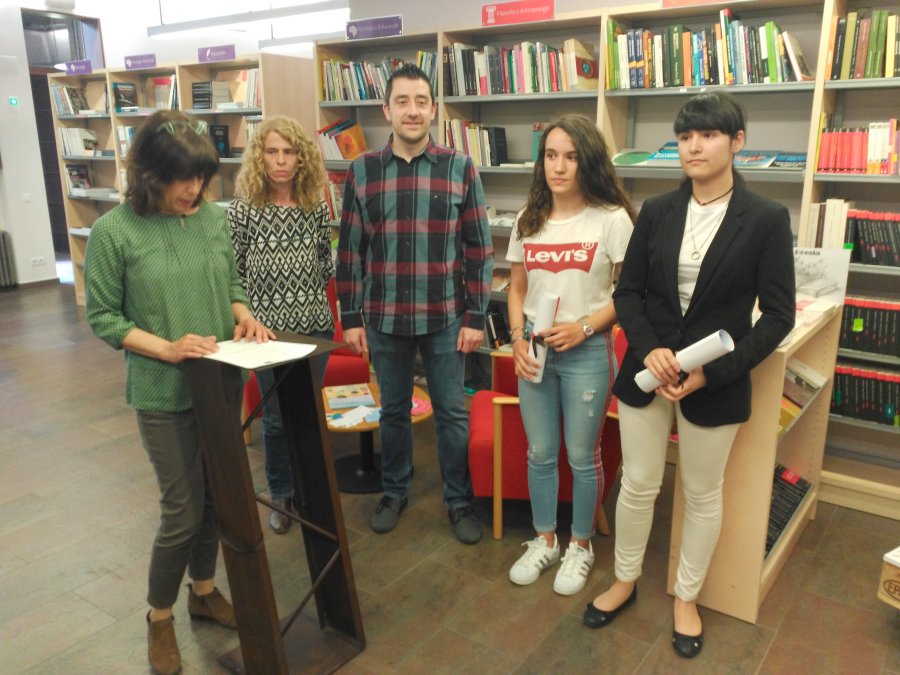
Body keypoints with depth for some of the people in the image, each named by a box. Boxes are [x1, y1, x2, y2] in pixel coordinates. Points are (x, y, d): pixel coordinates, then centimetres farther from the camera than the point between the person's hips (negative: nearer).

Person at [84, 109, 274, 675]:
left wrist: (244, 315, -10)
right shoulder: (113, 232, -13)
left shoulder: (214, 217, -1)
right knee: (183, 510, 4)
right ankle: (160, 616, 30)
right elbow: (103, 317, -8)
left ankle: (204, 590, 41)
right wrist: (167, 348, -20)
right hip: (164, 394, -4)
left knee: (216, 496, 17)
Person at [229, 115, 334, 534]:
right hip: (267, 329, -2)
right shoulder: (243, 210, -6)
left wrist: (312, 299, 6)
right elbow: (232, 272, -3)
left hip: (315, 327, 2)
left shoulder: (316, 207, 1)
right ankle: (280, 495, 28)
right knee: (276, 417, 8)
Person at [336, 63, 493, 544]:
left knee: (452, 413, 9)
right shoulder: (361, 171, 1)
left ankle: (459, 500, 28)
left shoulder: (460, 168, -2)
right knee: (393, 410, 16)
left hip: (445, 319, -1)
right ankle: (394, 492, 36)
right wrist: (350, 318, 1)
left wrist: (475, 317, -5)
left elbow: (479, 248, -2)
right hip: (384, 319, 1)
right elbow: (350, 250, 3)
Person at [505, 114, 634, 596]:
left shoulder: (612, 219, -8)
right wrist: (517, 339, -3)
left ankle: (580, 546, 31)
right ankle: (545, 540, 34)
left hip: (587, 351, -4)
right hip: (535, 350, 4)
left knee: (582, 455, 9)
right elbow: (517, 289, 11)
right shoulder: (529, 220, 6)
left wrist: (584, 327, -18)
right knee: (540, 453, 15)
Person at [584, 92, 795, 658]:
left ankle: (687, 598, 36)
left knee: (703, 494, 14)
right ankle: (626, 582, 36)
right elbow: (628, 292, 3)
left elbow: (778, 315, -7)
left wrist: (713, 373, -15)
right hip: (647, 372, 2)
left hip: (717, 384, -2)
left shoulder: (767, 219, -7)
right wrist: (649, 349, -15)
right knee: (638, 486, 13)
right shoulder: (656, 212, 1)